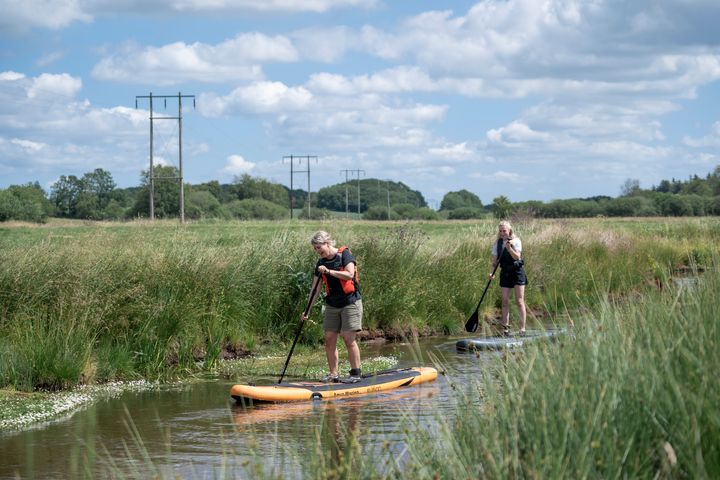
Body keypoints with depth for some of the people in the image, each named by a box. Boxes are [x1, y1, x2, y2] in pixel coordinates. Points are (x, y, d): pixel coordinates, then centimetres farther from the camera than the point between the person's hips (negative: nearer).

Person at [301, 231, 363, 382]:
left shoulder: (344, 254, -7)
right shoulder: (321, 264, 10)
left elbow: (349, 274, -21)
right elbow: (315, 288, 11)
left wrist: (329, 271, -22)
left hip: (350, 302, -6)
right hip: (332, 305, 6)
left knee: (349, 338, -9)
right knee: (329, 339, 1)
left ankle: (356, 374, -2)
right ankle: (333, 374, 8)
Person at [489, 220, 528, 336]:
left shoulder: (516, 241, -7)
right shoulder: (497, 243, 5)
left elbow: (517, 257, -17)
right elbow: (494, 260, 6)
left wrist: (509, 248, -31)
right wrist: (492, 272, -9)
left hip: (517, 271, -4)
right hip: (505, 273, 4)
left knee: (519, 301, -5)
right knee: (505, 301, 2)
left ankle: (522, 328, -3)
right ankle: (505, 327, 7)